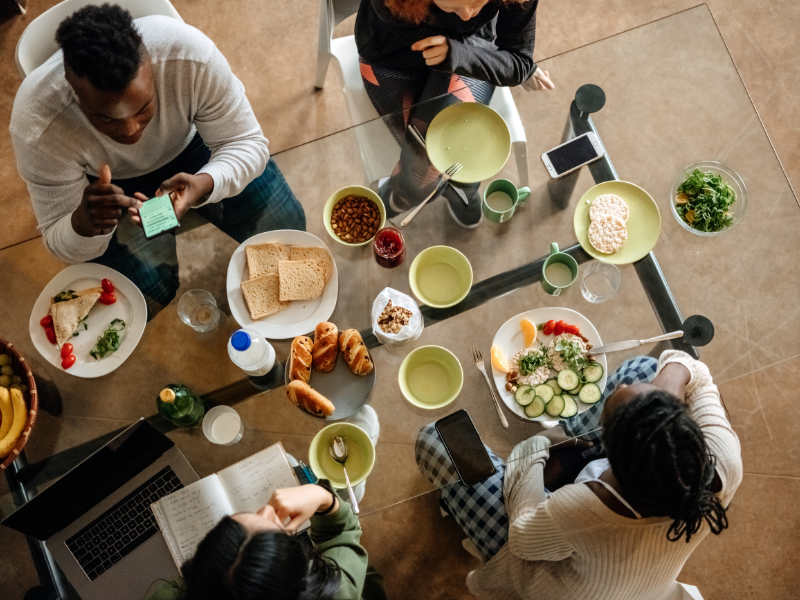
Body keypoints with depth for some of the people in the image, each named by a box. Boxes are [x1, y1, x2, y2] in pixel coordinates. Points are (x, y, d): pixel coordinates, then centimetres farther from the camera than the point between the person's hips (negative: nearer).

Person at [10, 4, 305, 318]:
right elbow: (58, 241, -22)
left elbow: (246, 142, -23)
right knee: (144, 304, -15)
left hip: (191, 147, 1)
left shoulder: (191, 54, -37)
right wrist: (84, 224, -48)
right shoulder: (37, 127, -35)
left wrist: (204, 185, -46)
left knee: (287, 228, -11)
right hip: (114, 184, -1)